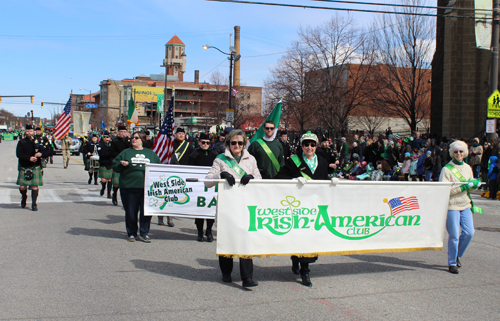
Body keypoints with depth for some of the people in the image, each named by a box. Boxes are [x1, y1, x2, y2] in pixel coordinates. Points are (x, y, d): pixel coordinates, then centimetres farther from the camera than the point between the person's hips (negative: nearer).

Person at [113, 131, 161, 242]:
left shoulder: (151, 153, 15)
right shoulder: (126, 152, 11)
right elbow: (115, 166, 7)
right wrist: (123, 165, -14)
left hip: (147, 187, 1)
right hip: (129, 186, -1)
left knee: (146, 211, 0)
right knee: (130, 212, 3)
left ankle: (144, 233, 11)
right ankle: (131, 233, 17)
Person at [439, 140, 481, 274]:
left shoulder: (467, 168, 10)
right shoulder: (447, 169, -8)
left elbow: (471, 185, 20)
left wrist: (475, 183, -4)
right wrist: (463, 187, -20)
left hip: (465, 204, 6)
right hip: (452, 205, -6)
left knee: (469, 232, 2)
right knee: (454, 235, -4)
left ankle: (457, 255, 25)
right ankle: (452, 263, 9)